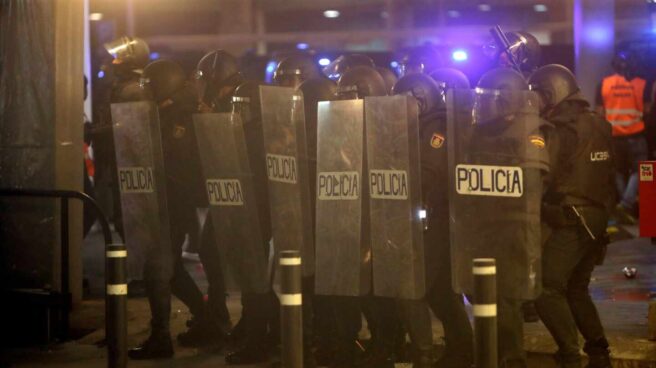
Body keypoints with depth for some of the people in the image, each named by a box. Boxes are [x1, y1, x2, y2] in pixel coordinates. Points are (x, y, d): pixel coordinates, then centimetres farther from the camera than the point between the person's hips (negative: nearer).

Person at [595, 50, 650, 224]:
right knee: (639, 170, 2)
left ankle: (626, 205, 17)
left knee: (619, 171, 15)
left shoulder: (604, 84, 0)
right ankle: (626, 204, -14)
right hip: (635, 134, -3)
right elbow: (647, 109, 1)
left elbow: (600, 111, 3)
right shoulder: (641, 84, -5)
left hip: (613, 135, 3)